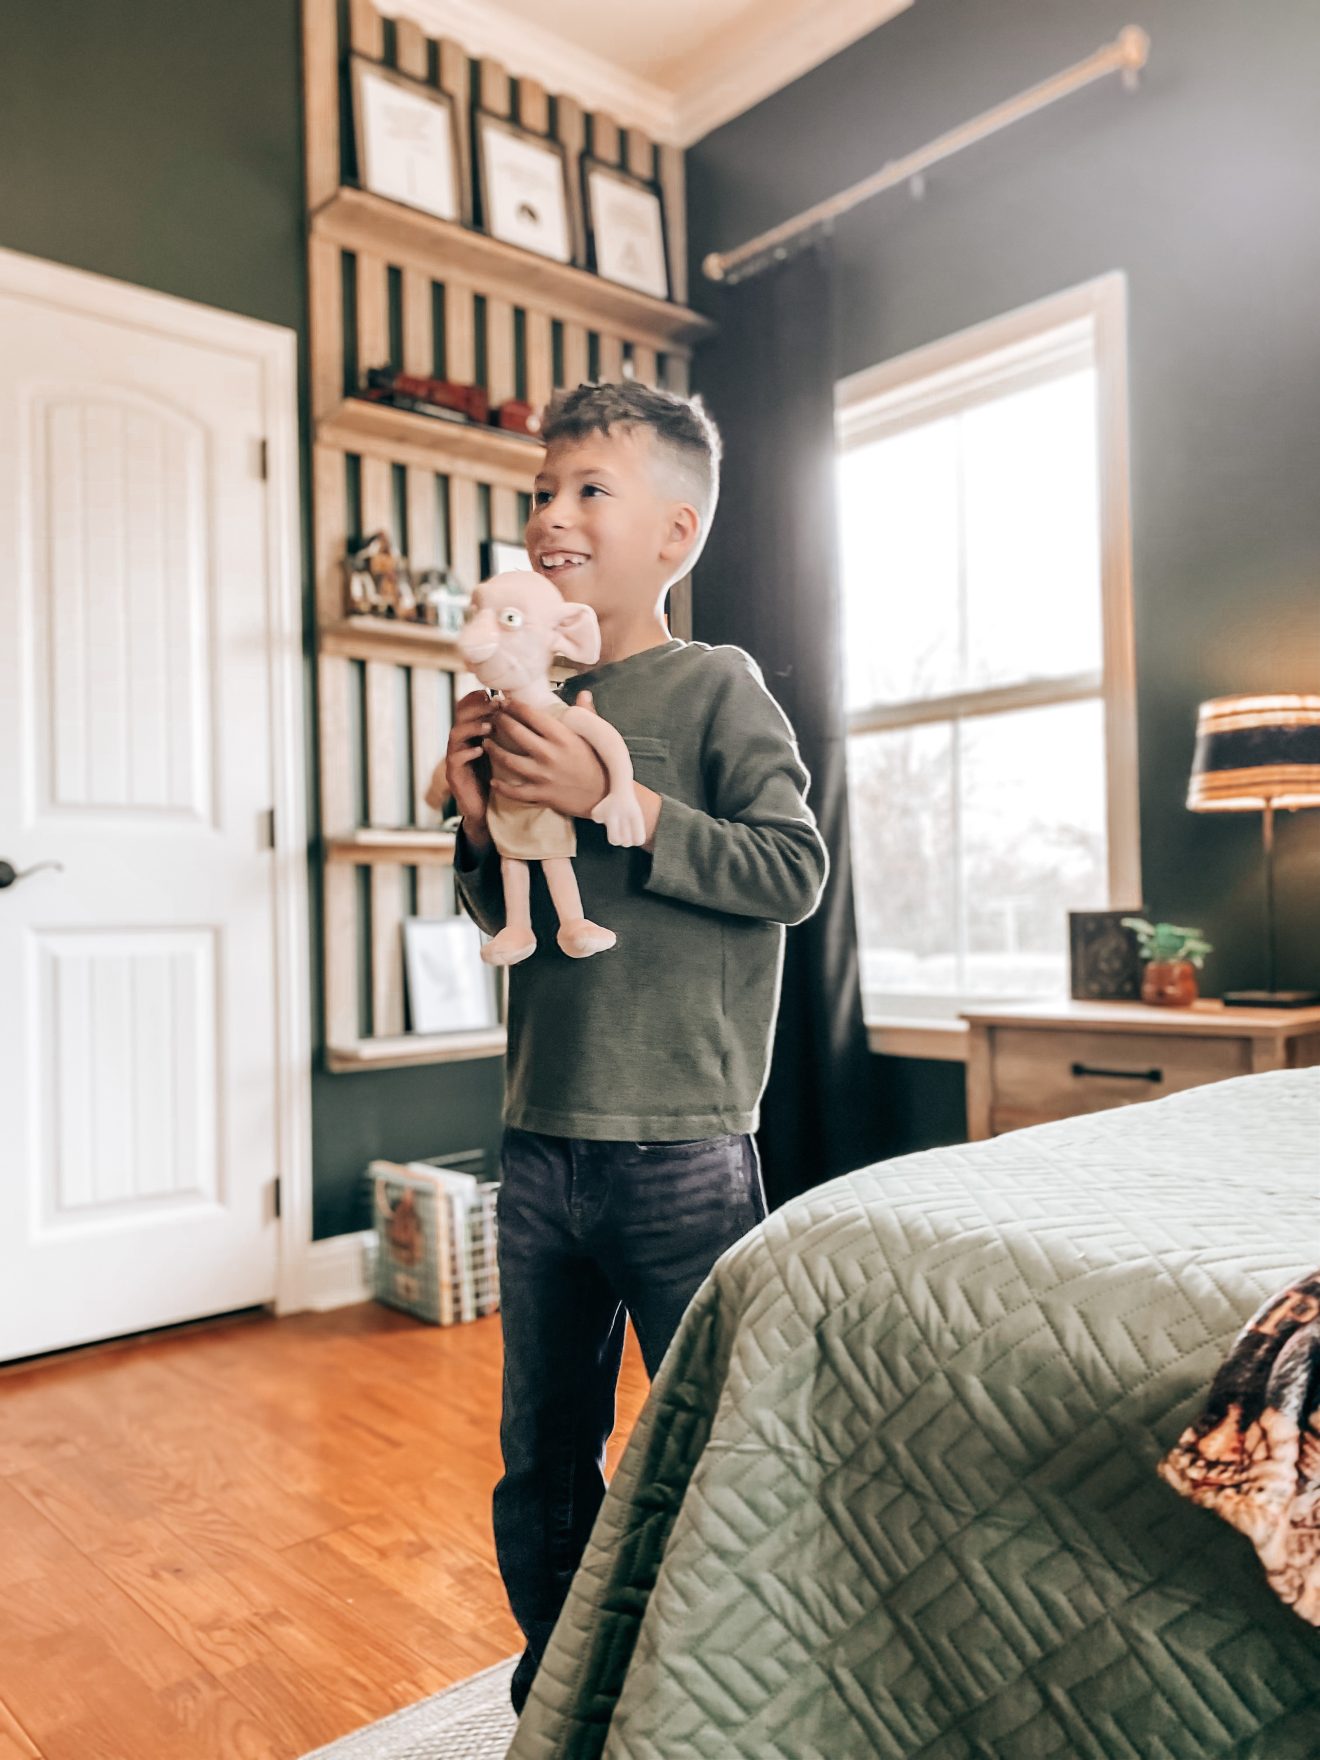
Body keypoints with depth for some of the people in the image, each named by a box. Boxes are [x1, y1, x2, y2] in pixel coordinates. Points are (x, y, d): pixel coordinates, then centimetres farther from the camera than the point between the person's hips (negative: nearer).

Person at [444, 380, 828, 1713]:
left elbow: (794, 869, -16)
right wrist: (482, 821, -1)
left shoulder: (715, 685, -4)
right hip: (539, 1144, 6)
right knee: (541, 1471, 19)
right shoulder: (538, 706, 11)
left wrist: (608, 798, -19)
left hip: (678, 1153, -6)